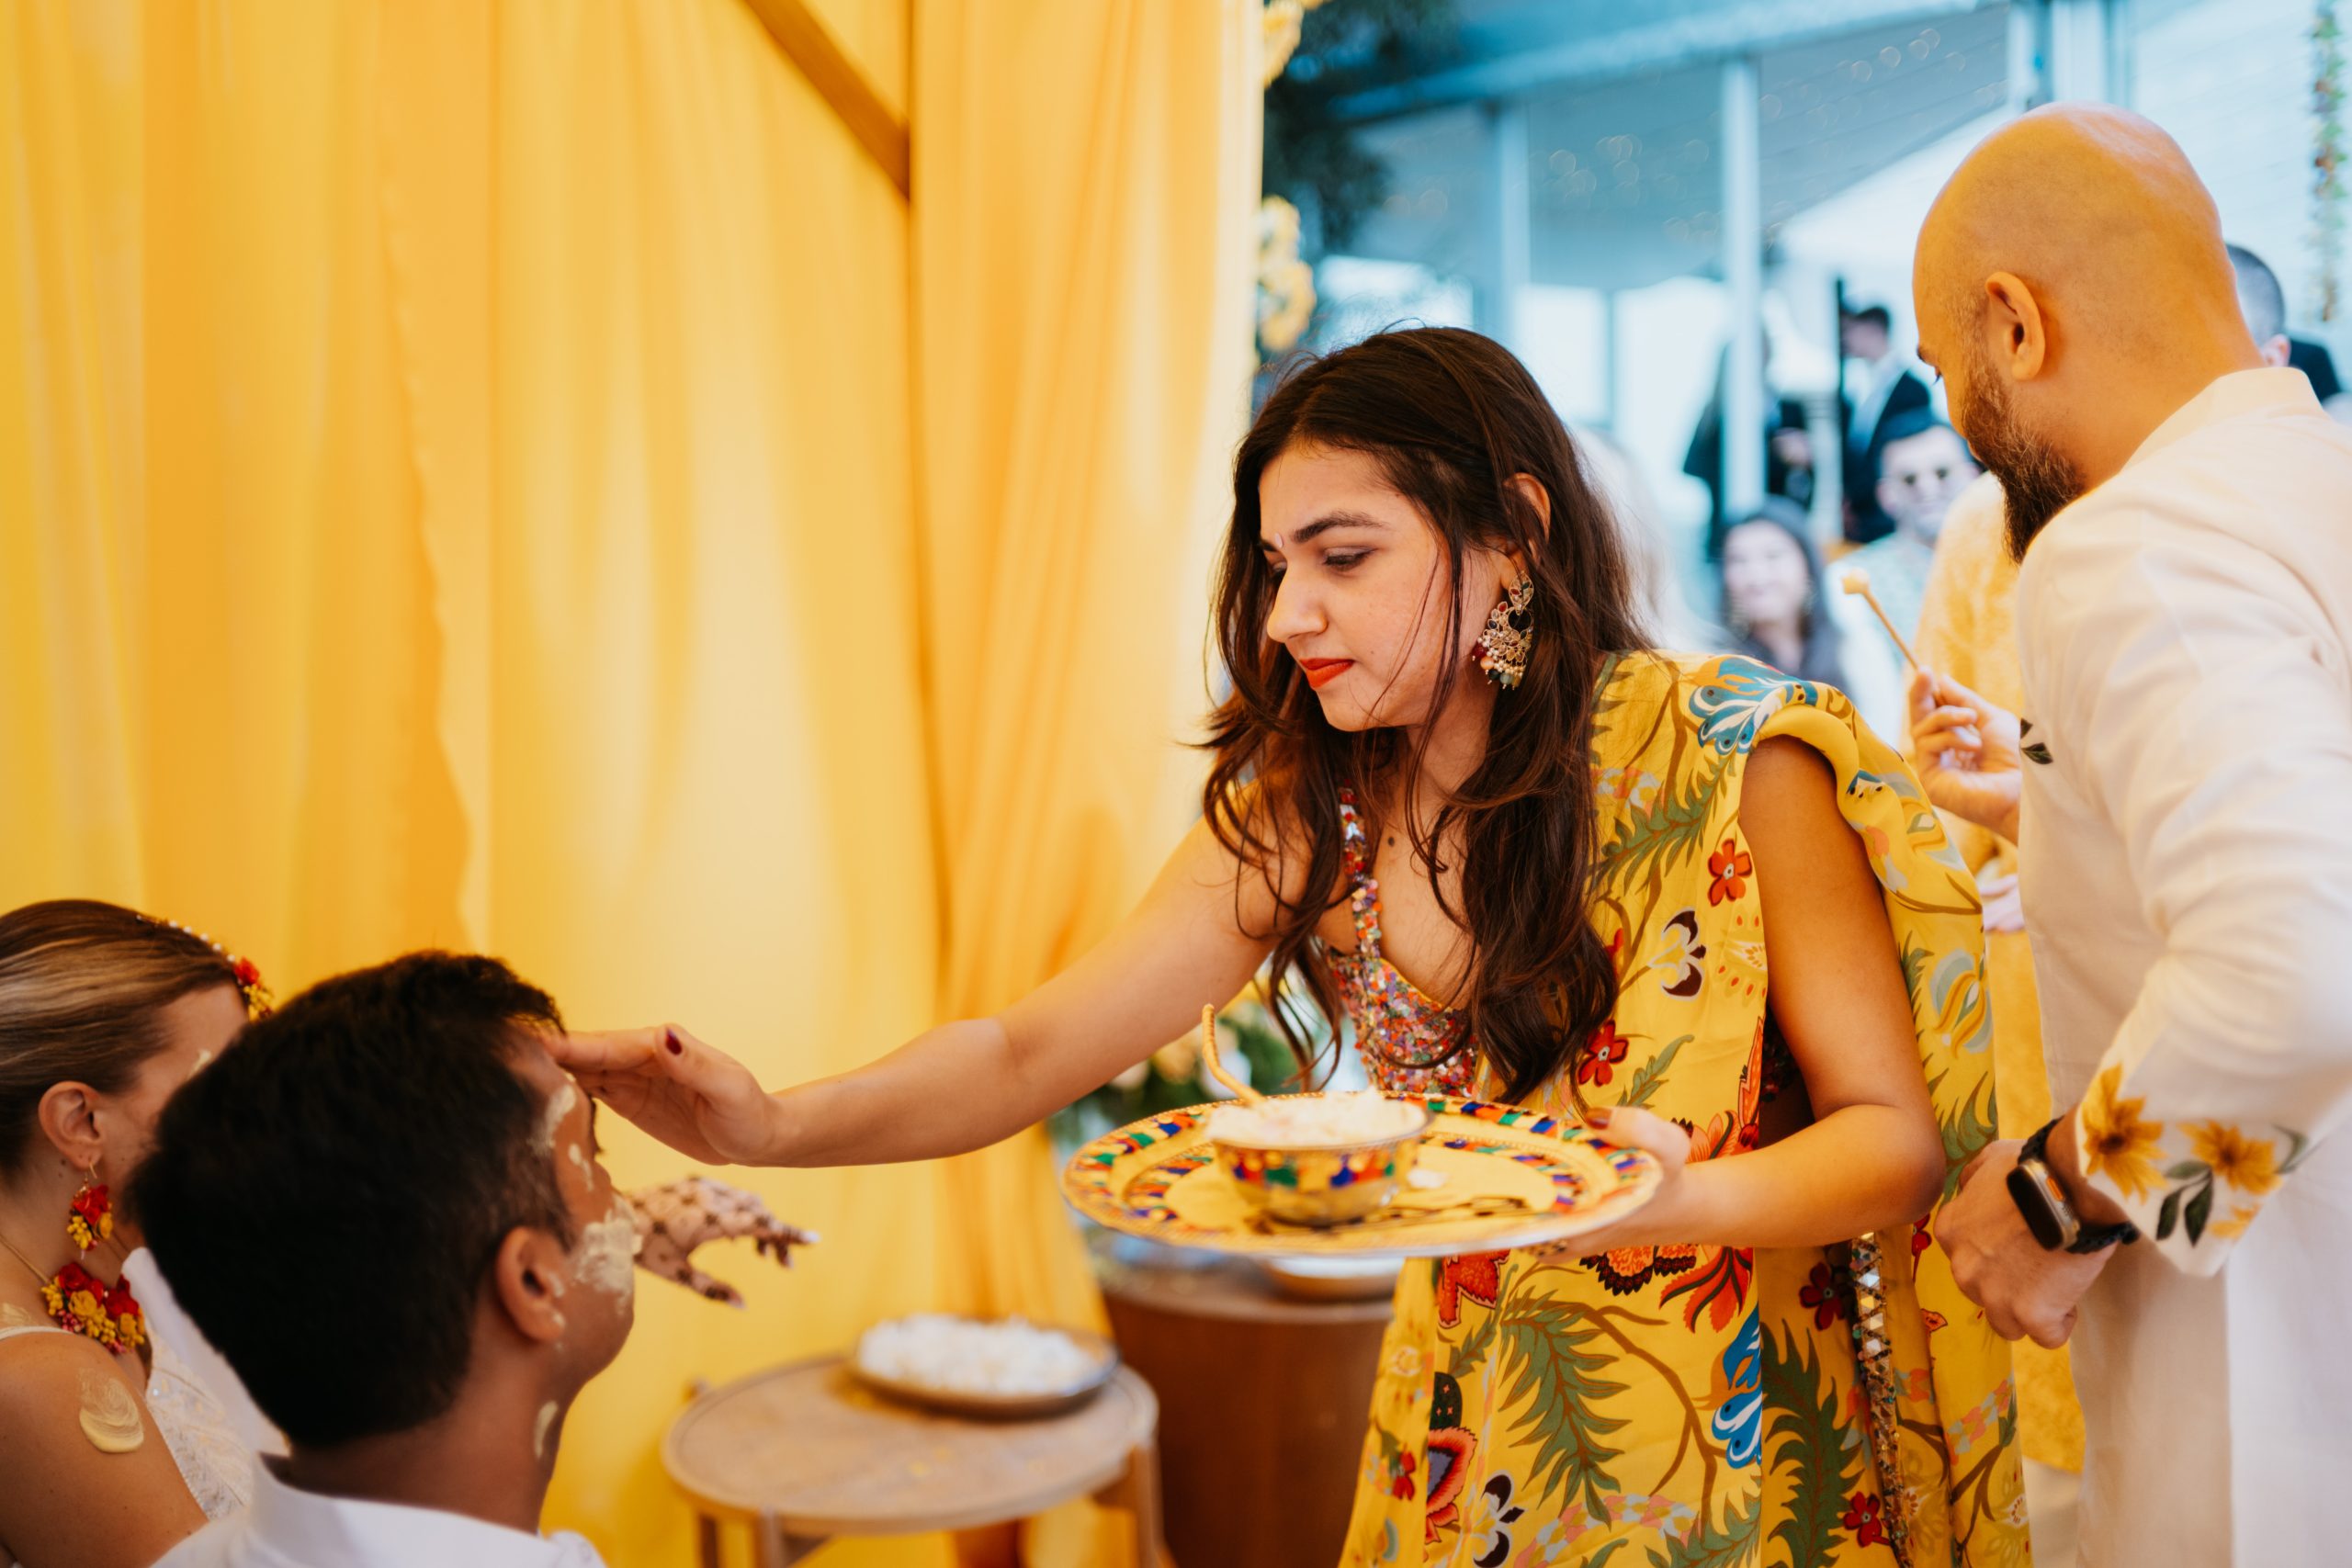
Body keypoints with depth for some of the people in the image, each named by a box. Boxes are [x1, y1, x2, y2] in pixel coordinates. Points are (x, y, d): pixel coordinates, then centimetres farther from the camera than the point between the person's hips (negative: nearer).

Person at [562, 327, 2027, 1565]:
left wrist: (1690, 1197, -35)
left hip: (1756, 1449, -3)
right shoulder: (1306, 809, -6)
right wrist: (779, 1127, -27)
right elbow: (1028, 1052, -9)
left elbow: (1897, 1132, -14)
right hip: (1479, 1447, 4)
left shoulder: (1734, 767, -19)